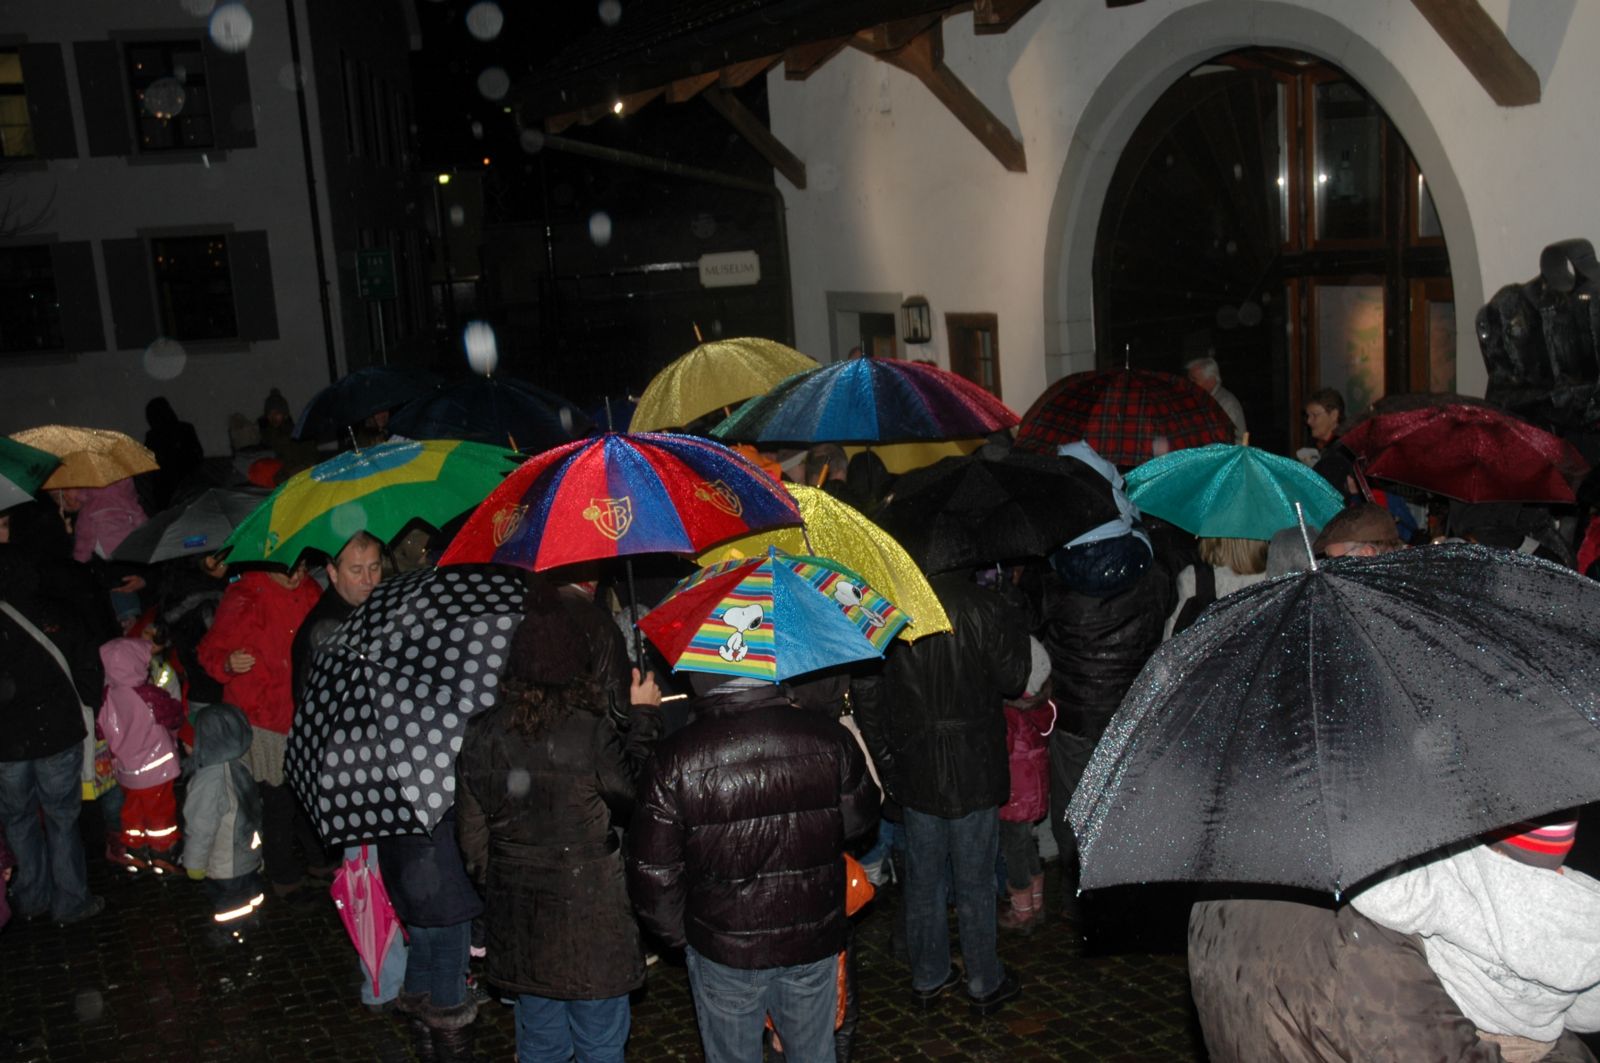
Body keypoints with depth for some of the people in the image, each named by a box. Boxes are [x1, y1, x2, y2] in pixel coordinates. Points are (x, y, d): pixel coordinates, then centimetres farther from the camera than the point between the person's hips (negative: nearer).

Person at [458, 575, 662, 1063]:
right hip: (593, 920, -4)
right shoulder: (594, 734, -20)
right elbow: (635, 794, -6)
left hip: (520, 924, 4)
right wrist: (643, 716, 1)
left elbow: (472, 837, 3)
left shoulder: (481, 737, -5)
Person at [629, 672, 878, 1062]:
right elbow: (860, 821, 2)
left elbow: (652, 871, -12)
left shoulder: (673, 760, -19)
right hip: (815, 942, 2)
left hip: (722, 950, -1)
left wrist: (678, 934, 5)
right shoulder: (830, 738, -14)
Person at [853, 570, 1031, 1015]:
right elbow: (1012, 680, -7)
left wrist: (884, 763, 9)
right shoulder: (981, 606, -18)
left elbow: (866, 696, -2)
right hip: (973, 770, -3)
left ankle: (927, 978, 29)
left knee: (923, 878, 16)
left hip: (914, 773, 3)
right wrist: (1016, 630, 9)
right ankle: (985, 983, 24)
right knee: (975, 881, 10)